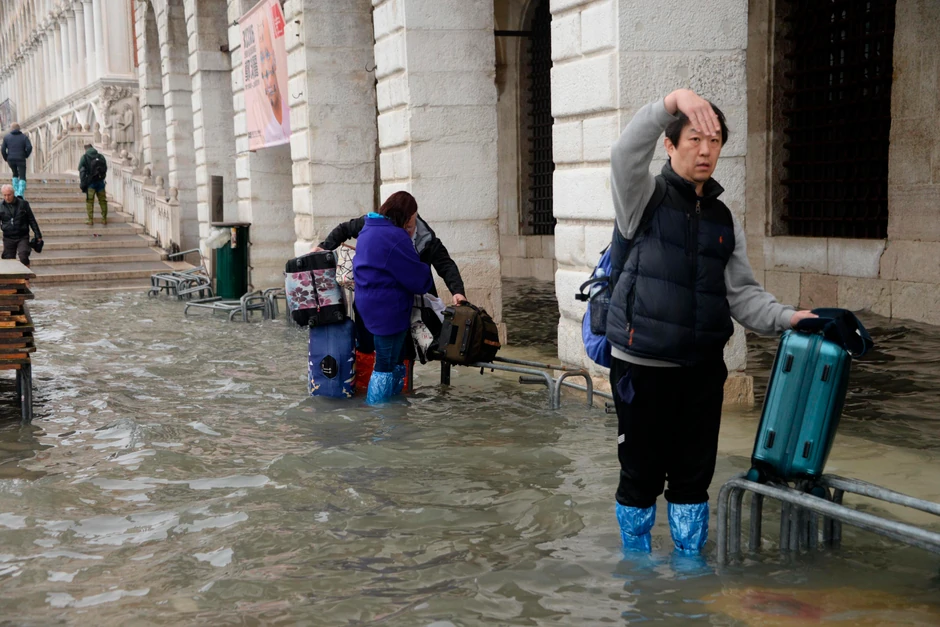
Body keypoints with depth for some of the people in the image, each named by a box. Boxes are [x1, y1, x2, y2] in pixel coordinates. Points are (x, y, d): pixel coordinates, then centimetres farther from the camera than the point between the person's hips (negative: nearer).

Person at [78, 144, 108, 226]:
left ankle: (90, 220, 0)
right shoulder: (101, 157, 7)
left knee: (89, 201, 2)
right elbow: (105, 169, 9)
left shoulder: (84, 157, -1)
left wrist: (82, 183, 9)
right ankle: (104, 219, 11)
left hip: (90, 182, -3)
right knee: (103, 201, 9)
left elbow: (81, 171, 0)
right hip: (100, 181, 3)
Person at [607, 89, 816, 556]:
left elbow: (743, 294, 9)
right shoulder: (645, 198, -2)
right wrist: (675, 100, -37)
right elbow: (626, 153, -24)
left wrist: (789, 318, -9)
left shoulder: (724, 221, 14)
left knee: (694, 475, 12)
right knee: (642, 474, 5)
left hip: (703, 369, 5)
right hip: (643, 368, -4)